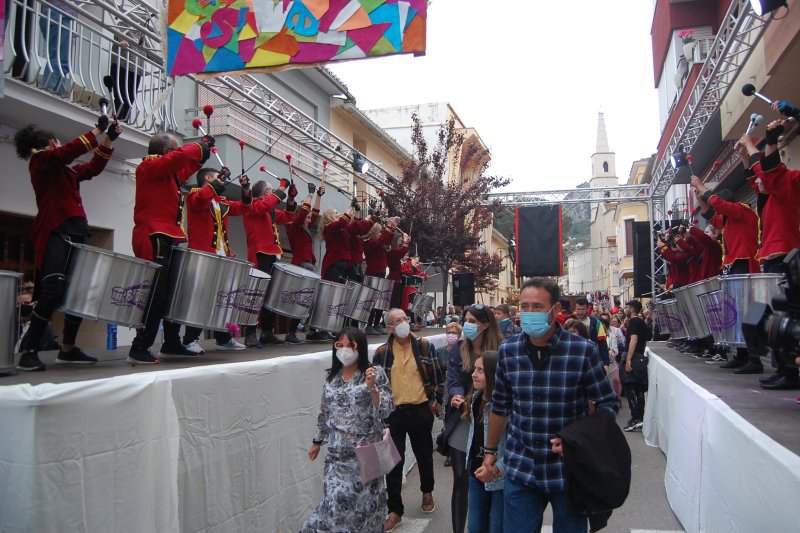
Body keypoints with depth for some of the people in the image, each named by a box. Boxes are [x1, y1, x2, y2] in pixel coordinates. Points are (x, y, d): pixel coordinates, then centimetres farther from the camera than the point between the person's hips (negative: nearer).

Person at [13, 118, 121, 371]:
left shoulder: (68, 169, 24)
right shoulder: (40, 161, 3)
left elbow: (94, 167, 25)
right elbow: (69, 151, -11)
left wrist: (109, 138, 16)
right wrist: (98, 129, -7)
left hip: (76, 234, 8)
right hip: (54, 234, -8)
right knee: (53, 292, -18)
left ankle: (68, 349, 16)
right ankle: (28, 352, -11)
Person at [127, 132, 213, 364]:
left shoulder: (169, 171, 19)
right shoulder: (150, 166, -7)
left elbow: (188, 166, 34)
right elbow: (181, 156, -21)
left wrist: (203, 149, 20)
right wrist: (200, 146, -4)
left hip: (169, 240, 10)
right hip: (154, 240, -10)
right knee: (156, 295, -12)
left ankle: (171, 343, 22)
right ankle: (139, 349, -8)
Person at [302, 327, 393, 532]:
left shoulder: (375, 374, -7)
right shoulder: (331, 377, 7)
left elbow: (385, 411, -12)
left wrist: (372, 387, -26)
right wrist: (317, 441, 21)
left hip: (365, 450, -3)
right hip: (337, 451, 3)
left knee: (364, 498, 7)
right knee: (336, 500, -3)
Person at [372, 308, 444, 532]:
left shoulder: (424, 345, -3)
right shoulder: (382, 352, -4)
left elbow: (436, 375, 3)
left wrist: (436, 401, 1)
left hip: (421, 411, 1)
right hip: (393, 413, 0)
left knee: (424, 455, 17)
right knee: (394, 463, 4)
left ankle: (427, 492, 43)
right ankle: (395, 510, 16)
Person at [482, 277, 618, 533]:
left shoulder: (583, 351, -13)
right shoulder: (508, 351, -3)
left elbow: (608, 404, -4)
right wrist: (490, 450, 16)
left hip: (569, 469, -2)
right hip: (520, 469, 2)